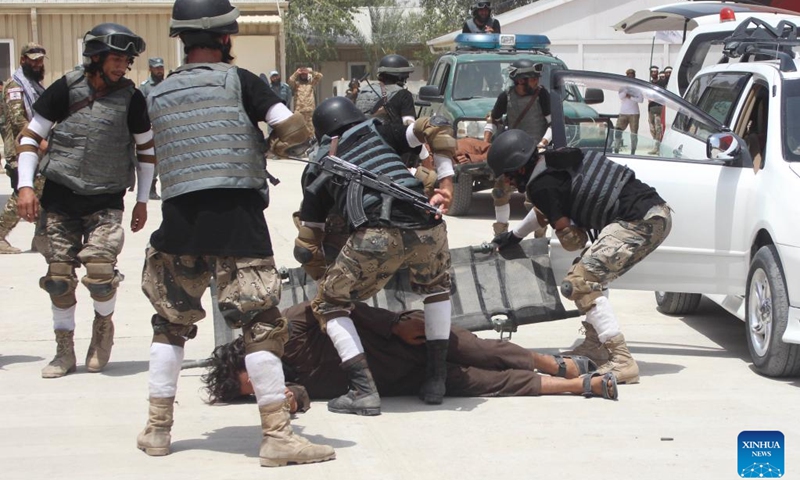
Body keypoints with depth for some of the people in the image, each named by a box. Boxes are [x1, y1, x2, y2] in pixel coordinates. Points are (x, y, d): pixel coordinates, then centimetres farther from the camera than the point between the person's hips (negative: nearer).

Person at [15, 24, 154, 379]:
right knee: (59, 276, 0)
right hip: (60, 197, 1)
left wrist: (142, 201, 11)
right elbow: (30, 137, 1)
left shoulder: (131, 98, -2)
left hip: (106, 202, 0)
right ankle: (64, 349, 17)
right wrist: (26, 186, -9)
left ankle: (104, 324, 15)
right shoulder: (66, 90, -6)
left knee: (100, 271, -16)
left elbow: (146, 149, 12)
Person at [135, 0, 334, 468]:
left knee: (171, 323, 18)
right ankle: (278, 435, -3)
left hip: (180, 218, 4)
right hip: (235, 216, -4)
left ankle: (158, 429, 21)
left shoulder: (158, 93, 12)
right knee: (261, 324, -1)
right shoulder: (238, 80, -2)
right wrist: (271, 143, 13)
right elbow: (295, 130, -9)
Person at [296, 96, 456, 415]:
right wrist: (446, 184, 17)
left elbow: (306, 249, 26)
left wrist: (321, 260, 48)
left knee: (330, 305, 17)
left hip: (376, 236, -3)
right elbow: (436, 129, 17)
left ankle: (363, 390, 2)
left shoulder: (316, 170, 26)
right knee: (435, 286, 33)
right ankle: (435, 380, 27)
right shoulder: (377, 132, 30)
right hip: (427, 228, 3)